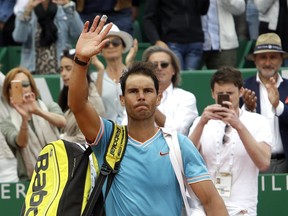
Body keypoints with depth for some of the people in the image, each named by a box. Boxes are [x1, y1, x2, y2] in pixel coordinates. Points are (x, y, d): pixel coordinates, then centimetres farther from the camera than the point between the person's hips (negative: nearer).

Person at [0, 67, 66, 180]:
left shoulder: (50, 108, 8)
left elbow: (62, 122, -14)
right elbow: (20, 143, -14)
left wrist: (38, 111, -31)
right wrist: (24, 118, -31)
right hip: (30, 180, 0)